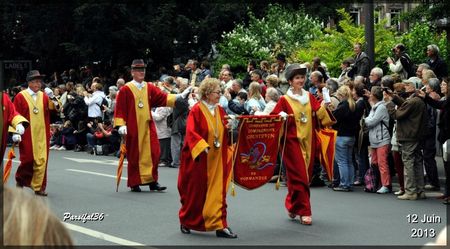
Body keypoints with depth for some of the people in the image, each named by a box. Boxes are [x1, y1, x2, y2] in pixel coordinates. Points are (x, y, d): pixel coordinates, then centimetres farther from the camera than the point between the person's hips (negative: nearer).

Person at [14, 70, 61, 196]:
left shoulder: (44, 96, 6)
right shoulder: (20, 96, -5)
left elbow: (55, 108, -3)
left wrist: (52, 98, -18)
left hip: (42, 135, 3)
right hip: (27, 135, -3)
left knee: (41, 160, 3)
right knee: (28, 159, 3)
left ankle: (38, 187, 11)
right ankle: (20, 181, 26)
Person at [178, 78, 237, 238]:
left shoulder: (220, 110, 7)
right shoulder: (197, 110, -11)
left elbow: (225, 132, 15)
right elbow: (191, 132, -19)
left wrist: (228, 127, -7)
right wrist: (203, 146, -30)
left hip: (217, 160, 5)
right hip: (199, 159, -5)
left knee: (217, 192, 1)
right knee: (195, 192, 8)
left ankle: (220, 226, 2)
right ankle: (186, 222, 28)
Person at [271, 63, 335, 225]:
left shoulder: (309, 97, 9)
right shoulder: (284, 100, -3)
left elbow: (321, 115, 6)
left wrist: (324, 106, -12)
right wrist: (281, 117, -22)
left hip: (308, 141, 5)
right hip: (293, 141, -5)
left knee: (306, 175, 11)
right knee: (299, 176, -6)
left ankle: (292, 205, 29)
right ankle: (304, 211, 1)